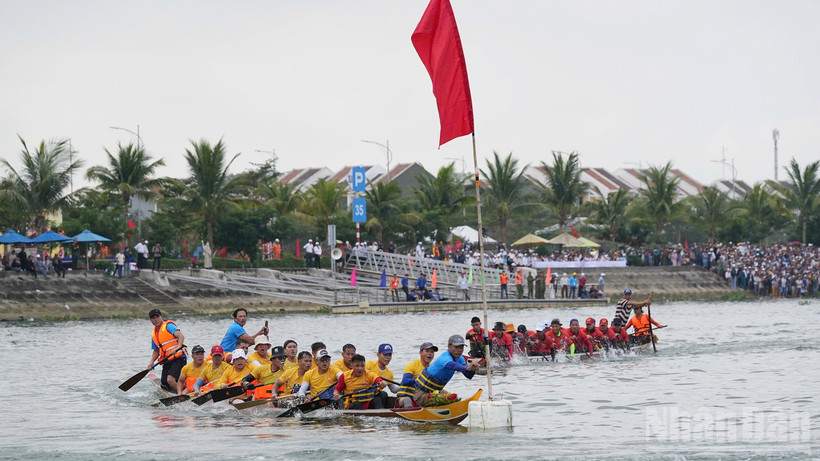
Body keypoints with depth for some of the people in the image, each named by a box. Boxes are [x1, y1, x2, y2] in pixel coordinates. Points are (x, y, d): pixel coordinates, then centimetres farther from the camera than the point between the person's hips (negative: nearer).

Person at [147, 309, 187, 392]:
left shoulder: (168, 326, -5)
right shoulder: (154, 334, 19)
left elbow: (181, 336, -18)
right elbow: (156, 351, 24)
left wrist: (178, 347, -36)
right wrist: (151, 362, 6)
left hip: (178, 358, -8)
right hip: (167, 362, 8)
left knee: (170, 380, -27)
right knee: (164, 385, 2)